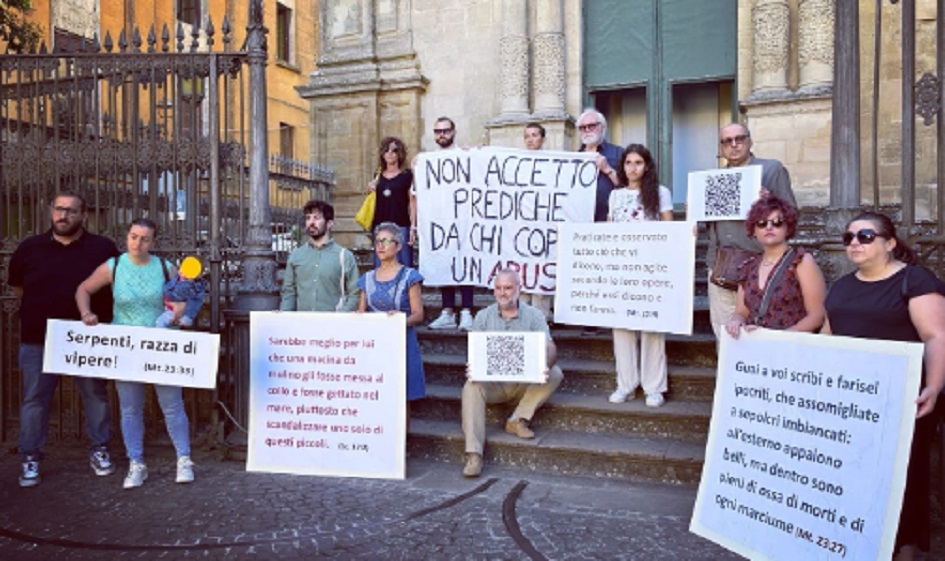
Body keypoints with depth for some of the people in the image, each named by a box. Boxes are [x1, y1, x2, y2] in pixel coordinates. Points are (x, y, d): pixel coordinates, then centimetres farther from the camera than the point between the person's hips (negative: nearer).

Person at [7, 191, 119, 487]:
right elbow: (16, 285, 17)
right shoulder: (30, 248, 3)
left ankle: (99, 450, 24)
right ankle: (30, 458, 20)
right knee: (35, 398, 7)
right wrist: (43, 306, 10)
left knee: (96, 394, 8)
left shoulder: (103, 248, -2)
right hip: (38, 339, 1)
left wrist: (98, 313, 3)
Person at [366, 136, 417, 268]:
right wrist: (370, 190, 3)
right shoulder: (378, 177, 13)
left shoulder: (407, 175, 1)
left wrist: (413, 227, -9)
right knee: (380, 267, 6)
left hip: (401, 226, -4)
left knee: (403, 266, -5)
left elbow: (413, 202, -2)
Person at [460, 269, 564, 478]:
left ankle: (518, 420, -17)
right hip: (492, 382, 0)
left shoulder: (533, 316, 1)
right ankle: (474, 455, -33)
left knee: (555, 374, -24)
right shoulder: (483, 316, 6)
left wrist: (544, 364, -36)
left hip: (525, 382, 0)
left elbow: (549, 348, -11)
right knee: (471, 387, -30)